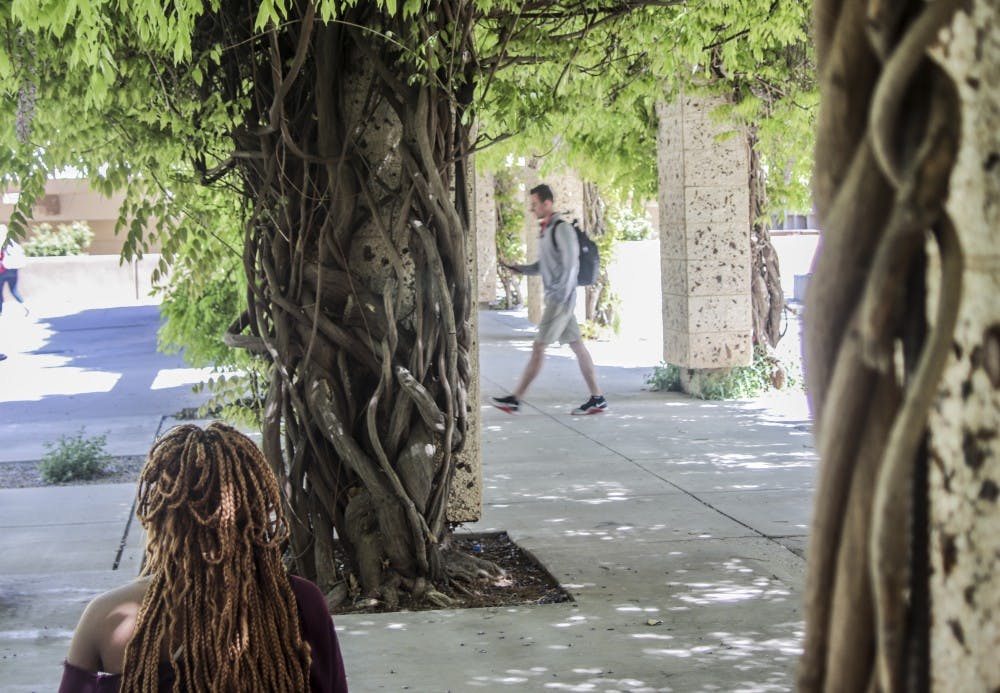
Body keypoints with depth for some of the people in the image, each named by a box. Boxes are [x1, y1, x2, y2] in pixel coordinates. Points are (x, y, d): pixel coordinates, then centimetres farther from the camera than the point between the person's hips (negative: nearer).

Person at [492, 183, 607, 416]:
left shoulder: (562, 229, -13)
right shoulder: (546, 230, 16)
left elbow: (571, 266, -18)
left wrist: (561, 299, -21)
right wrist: (521, 269, 7)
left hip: (561, 300, -9)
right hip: (554, 298, 9)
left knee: (538, 347, -7)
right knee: (577, 346, 8)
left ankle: (515, 399, -5)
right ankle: (597, 398, 9)